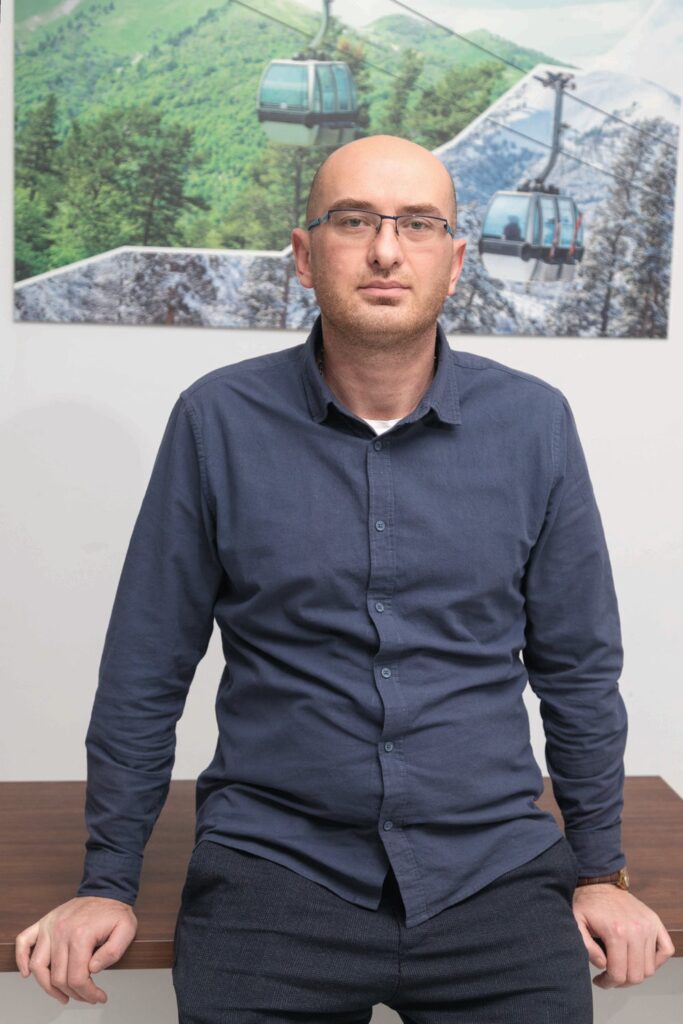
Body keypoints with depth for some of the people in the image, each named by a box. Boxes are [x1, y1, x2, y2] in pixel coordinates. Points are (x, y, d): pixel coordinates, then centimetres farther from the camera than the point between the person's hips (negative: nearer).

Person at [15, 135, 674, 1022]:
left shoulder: (534, 423, -1)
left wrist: (601, 872, 10)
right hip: (274, 862, -1)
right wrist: (108, 884, 5)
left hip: (496, 864, 2)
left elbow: (579, 666, 7)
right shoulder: (217, 420, -5)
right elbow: (146, 672, 2)